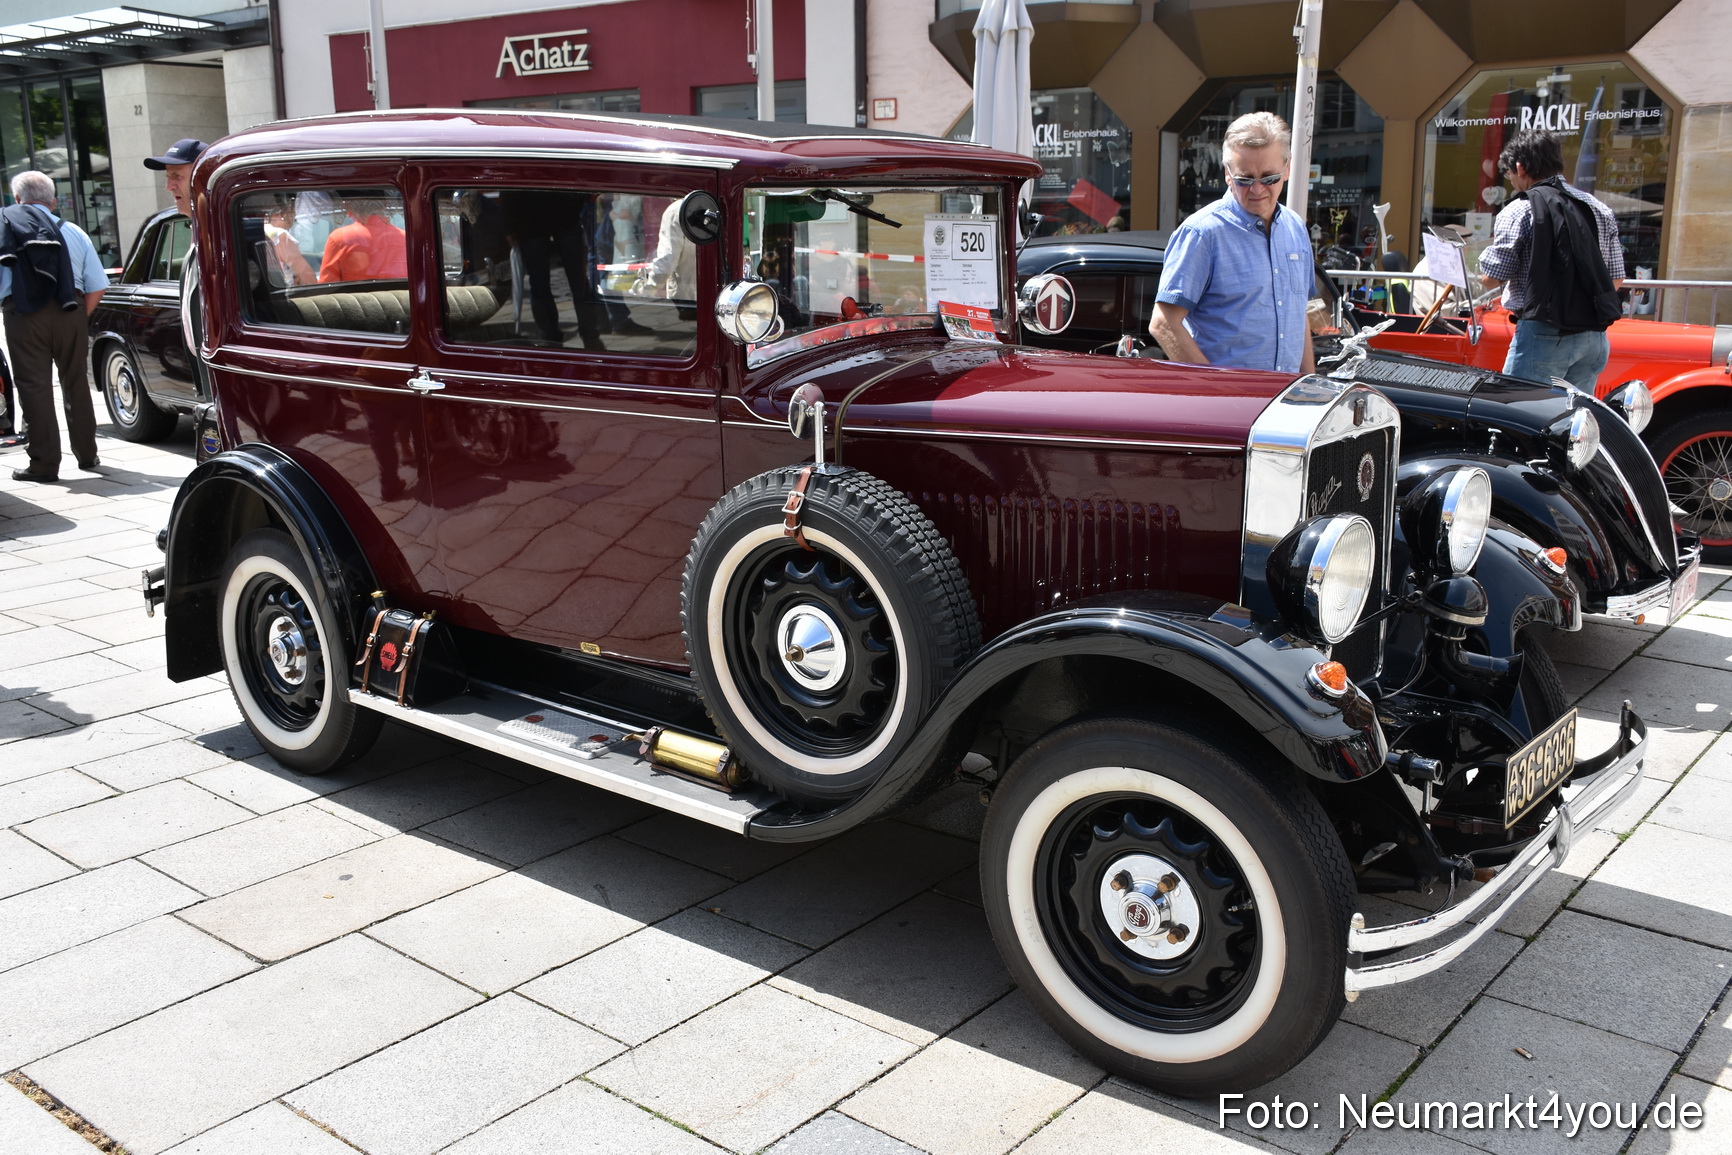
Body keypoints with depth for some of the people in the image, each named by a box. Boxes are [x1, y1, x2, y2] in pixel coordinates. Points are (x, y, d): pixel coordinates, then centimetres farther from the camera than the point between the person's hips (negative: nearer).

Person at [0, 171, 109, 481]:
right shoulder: (72, 232, 11)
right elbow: (96, 288, 7)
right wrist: (79, 317, 13)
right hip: (70, 313, 3)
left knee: (34, 386, 1)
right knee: (76, 383, 15)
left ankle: (44, 464, 1)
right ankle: (87, 455, 23)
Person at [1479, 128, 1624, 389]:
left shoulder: (1519, 211, -7)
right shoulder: (1599, 210, 12)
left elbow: (1491, 278, -6)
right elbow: (1616, 279, 15)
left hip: (1545, 337, -7)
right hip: (1596, 338, 7)